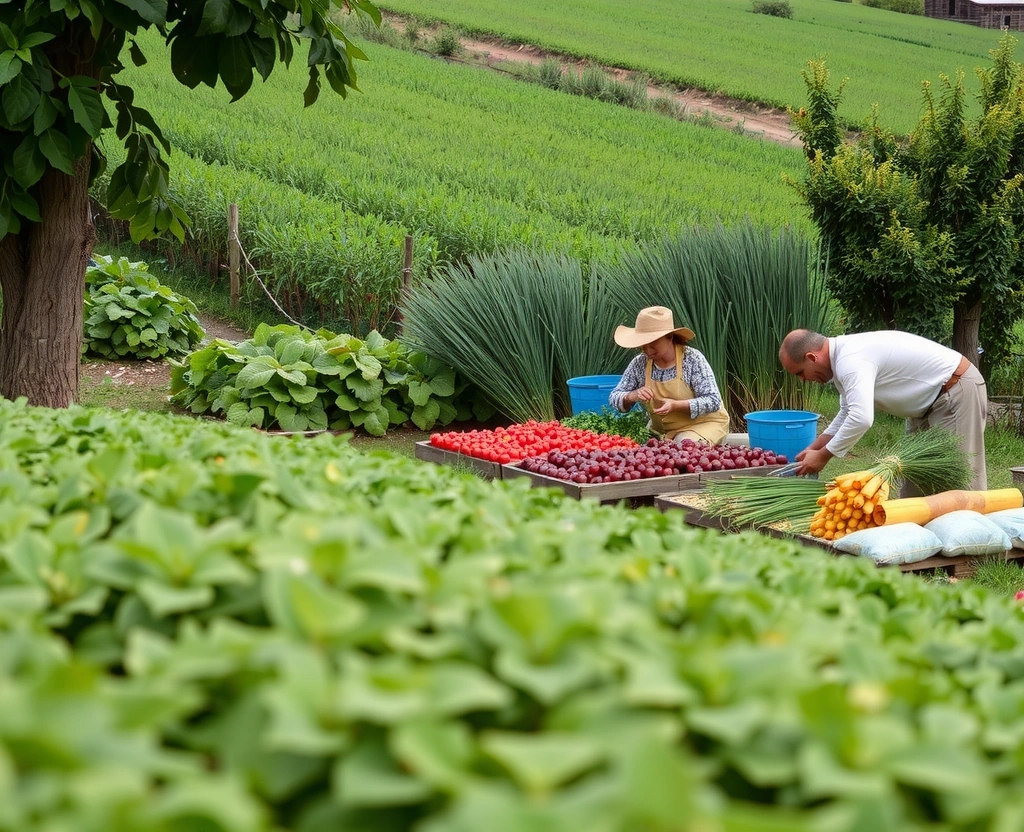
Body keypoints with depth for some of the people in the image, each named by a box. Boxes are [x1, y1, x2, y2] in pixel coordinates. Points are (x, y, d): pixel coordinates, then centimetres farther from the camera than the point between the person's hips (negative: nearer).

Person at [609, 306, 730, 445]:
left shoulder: (692, 359, -15)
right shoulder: (640, 363, -4)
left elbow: (713, 401, -17)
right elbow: (614, 398, 1)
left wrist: (676, 405, -33)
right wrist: (632, 396, -24)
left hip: (702, 424, -4)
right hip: (661, 430, 4)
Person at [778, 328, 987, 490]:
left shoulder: (850, 361, -27)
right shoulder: (844, 355, 6)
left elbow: (860, 419, -36)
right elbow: (848, 412, 16)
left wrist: (823, 455, -24)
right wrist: (813, 448, 10)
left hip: (957, 391, -11)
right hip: (931, 396, 11)